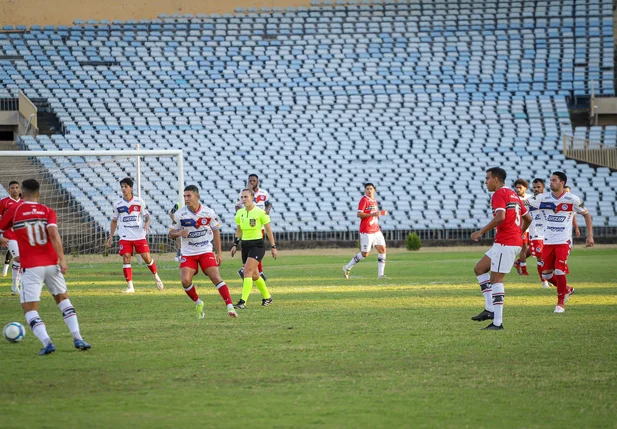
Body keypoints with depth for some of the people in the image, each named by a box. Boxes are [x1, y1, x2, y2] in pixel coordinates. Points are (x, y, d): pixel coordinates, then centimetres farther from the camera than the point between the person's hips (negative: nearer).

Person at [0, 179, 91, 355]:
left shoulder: (14, 211, 1)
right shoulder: (47, 211, 2)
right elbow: (53, 234, -12)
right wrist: (62, 259, -14)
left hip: (30, 267, -2)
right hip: (51, 264, 2)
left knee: (30, 309, 2)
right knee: (63, 299, 22)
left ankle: (46, 342, -21)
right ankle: (78, 339, 10)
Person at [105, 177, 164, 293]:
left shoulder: (139, 201, 1)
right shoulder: (118, 204, 4)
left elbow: (146, 215, 9)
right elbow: (114, 220, 15)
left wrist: (147, 224, -13)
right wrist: (111, 236, 12)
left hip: (139, 236, -1)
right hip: (125, 237, 1)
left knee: (147, 258, -4)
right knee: (126, 259, -9)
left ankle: (156, 277, 23)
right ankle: (130, 287, -4)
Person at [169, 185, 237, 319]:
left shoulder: (209, 213, -6)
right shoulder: (179, 214, -6)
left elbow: (216, 231, 7)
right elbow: (171, 234, 2)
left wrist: (219, 253, 5)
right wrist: (179, 233, -23)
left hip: (206, 252, -1)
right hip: (188, 253, 1)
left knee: (216, 278, -15)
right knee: (185, 281, -15)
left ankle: (230, 306, -17)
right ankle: (198, 303, 11)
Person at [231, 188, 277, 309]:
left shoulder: (260, 213, -11)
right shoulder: (240, 213, 6)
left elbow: (269, 230, -4)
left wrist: (273, 247, -4)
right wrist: (235, 244, 11)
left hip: (257, 245, -6)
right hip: (245, 245, 7)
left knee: (247, 272, -19)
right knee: (254, 275, 13)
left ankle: (243, 301, -22)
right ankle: (267, 297, 31)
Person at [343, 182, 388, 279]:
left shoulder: (374, 201, 15)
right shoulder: (364, 200, -11)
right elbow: (359, 214, -19)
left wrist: (380, 213, 10)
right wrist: (372, 214, -27)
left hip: (376, 230, 8)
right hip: (366, 231, -8)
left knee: (382, 249, -1)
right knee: (365, 254, -5)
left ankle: (380, 274, 2)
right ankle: (347, 268, 11)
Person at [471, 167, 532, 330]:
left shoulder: (499, 194, -10)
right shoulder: (513, 194, 19)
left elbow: (500, 217, -25)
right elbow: (528, 218, 22)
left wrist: (481, 232, -19)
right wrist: (519, 234, 32)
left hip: (505, 242, -10)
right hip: (516, 240, 10)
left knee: (496, 279, -7)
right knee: (479, 269, 15)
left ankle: (497, 322, -10)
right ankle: (490, 309, 8)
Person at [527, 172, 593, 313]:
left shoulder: (572, 199, -3)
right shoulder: (543, 198, 2)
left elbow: (586, 215, 7)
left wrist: (590, 235, 0)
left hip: (564, 242, -4)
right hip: (548, 242, 4)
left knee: (559, 271, -14)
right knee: (546, 273, 4)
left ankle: (561, 303, 3)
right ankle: (566, 289, 31)